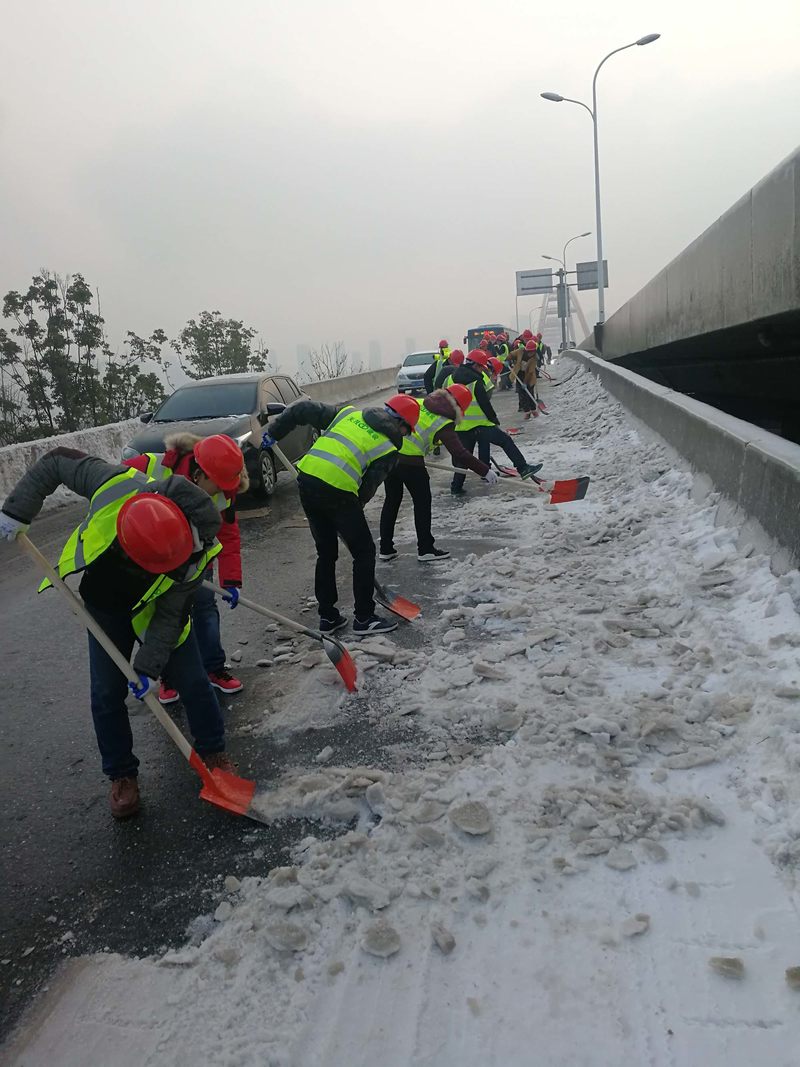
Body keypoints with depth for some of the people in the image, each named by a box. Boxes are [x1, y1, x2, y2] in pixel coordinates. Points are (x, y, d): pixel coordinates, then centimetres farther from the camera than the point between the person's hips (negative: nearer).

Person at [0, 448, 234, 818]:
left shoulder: (197, 552, -34)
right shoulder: (118, 485, -37)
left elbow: (171, 614, -22)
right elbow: (56, 462, -20)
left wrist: (148, 666, -26)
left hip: (153, 610, -1)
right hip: (106, 605, 1)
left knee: (192, 680, -1)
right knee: (106, 694, 2)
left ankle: (213, 753, 23)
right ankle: (122, 775, 20)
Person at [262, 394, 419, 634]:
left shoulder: (349, 413, 19)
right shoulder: (389, 448, 6)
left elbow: (303, 409, 15)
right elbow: (367, 488, 1)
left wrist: (274, 432, 22)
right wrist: (352, 511, 14)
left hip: (306, 478, 6)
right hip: (337, 491, -6)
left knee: (326, 553, 20)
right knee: (364, 552, 11)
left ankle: (327, 616, 28)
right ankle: (364, 618, 16)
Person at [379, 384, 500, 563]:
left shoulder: (418, 403, 15)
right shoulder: (443, 424, -4)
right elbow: (459, 453, -9)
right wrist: (485, 470, -3)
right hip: (410, 461, -7)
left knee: (392, 500, 18)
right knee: (422, 502, 10)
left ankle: (386, 549, 24)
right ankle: (426, 549, 16)